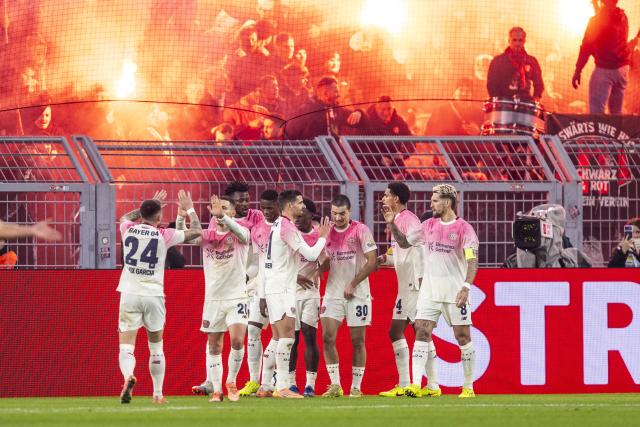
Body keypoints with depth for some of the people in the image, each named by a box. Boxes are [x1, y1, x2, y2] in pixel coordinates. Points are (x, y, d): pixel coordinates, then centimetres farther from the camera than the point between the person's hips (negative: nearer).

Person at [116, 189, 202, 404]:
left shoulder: (128, 230, 4)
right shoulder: (163, 235, -3)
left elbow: (126, 217, 30)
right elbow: (196, 231, 9)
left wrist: (148, 206, 37)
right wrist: (189, 209, 23)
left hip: (130, 295, 0)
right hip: (154, 295, 0)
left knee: (126, 346, -6)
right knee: (156, 348, 16)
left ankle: (128, 376, -35)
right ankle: (157, 393, 19)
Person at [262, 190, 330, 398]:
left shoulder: (277, 225, 17)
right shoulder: (287, 227, -13)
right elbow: (310, 254, -14)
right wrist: (323, 237, 1)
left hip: (272, 287, 10)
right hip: (282, 289, -10)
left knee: (280, 338, 11)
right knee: (287, 336, -13)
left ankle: (271, 385, 11)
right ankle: (282, 387, -19)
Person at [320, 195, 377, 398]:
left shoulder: (361, 230, -6)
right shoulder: (328, 233, 7)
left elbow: (372, 262, -9)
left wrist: (353, 284, -13)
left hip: (357, 294, -4)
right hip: (333, 291, 4)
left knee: (357, 341, 1)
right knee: (327, 337, -7)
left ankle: (356, 387, 8)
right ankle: (335, 385, -1)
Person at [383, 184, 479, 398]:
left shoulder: (464, 229, -7)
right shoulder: (429, 225, 11)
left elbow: (472, 261, -15)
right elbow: (405, 242, 24)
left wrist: (466, 287, -27)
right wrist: (392, 225, 9)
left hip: (455, 292, -5)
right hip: (429, 290, 5)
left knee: (463, 336, 1)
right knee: (422, 332, -7)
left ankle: (468, 387, 11)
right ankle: (416, 384, -11)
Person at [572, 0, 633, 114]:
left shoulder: (597, 19, -9)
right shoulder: (623, 17, 8)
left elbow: (587, 46, -10)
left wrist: (578, 70, -7)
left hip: (604, 69, -6)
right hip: (622, 68, 6)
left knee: (596, 113, -10)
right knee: (617, 112, 12)